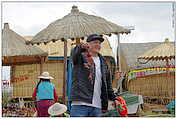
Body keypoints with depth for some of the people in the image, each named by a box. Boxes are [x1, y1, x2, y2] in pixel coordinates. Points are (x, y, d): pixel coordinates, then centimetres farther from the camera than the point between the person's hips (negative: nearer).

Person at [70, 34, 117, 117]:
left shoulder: (103, 63, 21)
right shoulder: (81, 57, 5)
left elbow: (108, 85, 26)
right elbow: (74, 52, -20)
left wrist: (114, 99, 18)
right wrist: (81, 47, -42)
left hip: (97, 107, 6)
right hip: (80, 104, -5)